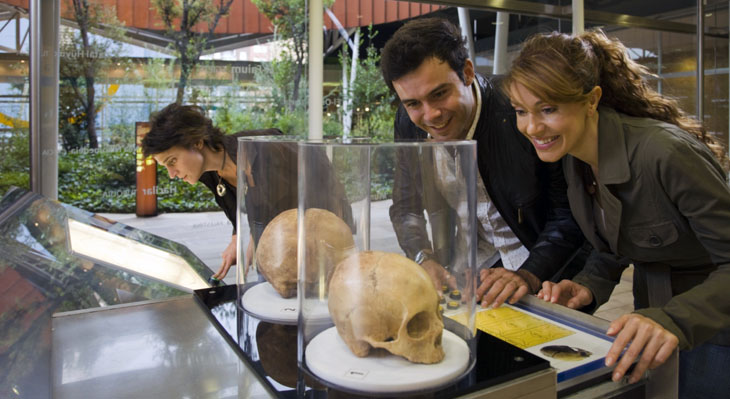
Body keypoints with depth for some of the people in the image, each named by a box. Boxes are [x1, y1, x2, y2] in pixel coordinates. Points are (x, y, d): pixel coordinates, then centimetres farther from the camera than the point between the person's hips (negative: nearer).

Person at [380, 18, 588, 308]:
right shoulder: (409, 122, -8)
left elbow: (570, 212, -16)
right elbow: (405, 208, 2)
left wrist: (530, 275, -29)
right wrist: (424, 259, -15)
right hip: (468, 271, 4)